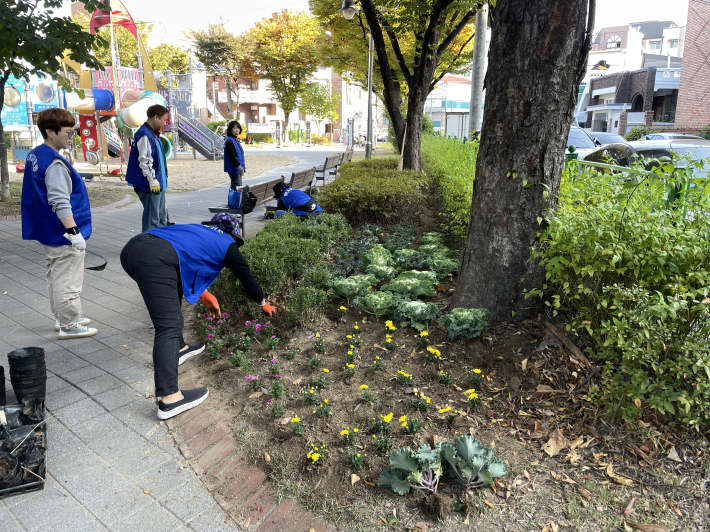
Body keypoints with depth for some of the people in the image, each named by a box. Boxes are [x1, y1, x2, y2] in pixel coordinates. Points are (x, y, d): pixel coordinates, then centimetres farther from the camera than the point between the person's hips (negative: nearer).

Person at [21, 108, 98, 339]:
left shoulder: (35, 155, 10)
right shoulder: (54, 164, -21)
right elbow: (60, 203, -26)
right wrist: (74, 232, -25)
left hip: (48, 232, 10)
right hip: (63, 234, -10)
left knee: (56, 277, 19)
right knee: (68, 280, 0)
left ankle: (62, 317, 33)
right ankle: (69, 326, 9)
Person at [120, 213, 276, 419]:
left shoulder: (198, 232, 34)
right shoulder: (227, 244, 18)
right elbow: (247, 277, 26)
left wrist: (204, 296, 45)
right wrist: (264, 304, 41)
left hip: (131, 248, 9)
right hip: (154, 260, -9)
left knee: (171, 295, 30)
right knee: (169, 327, -11)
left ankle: (178, 349, 39)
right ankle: (169, 399, -15)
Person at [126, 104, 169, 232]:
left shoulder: (154, 134, 15)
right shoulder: (144, 135, -16)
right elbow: (144, 160, -22)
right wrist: (152, 180, -21)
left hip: (158, 184, 11)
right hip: (150, 185, -11)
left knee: (161, 216, 19)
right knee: (152, 219, -4)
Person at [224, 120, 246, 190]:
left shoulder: (236, 140, 15)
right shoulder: (229, 141, -16)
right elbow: (231, 156, -22)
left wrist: (243, 165, 17)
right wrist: (239, 166, -26)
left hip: (237, 168, 10)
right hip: (234, 169, -10)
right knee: (236, 187, -11)